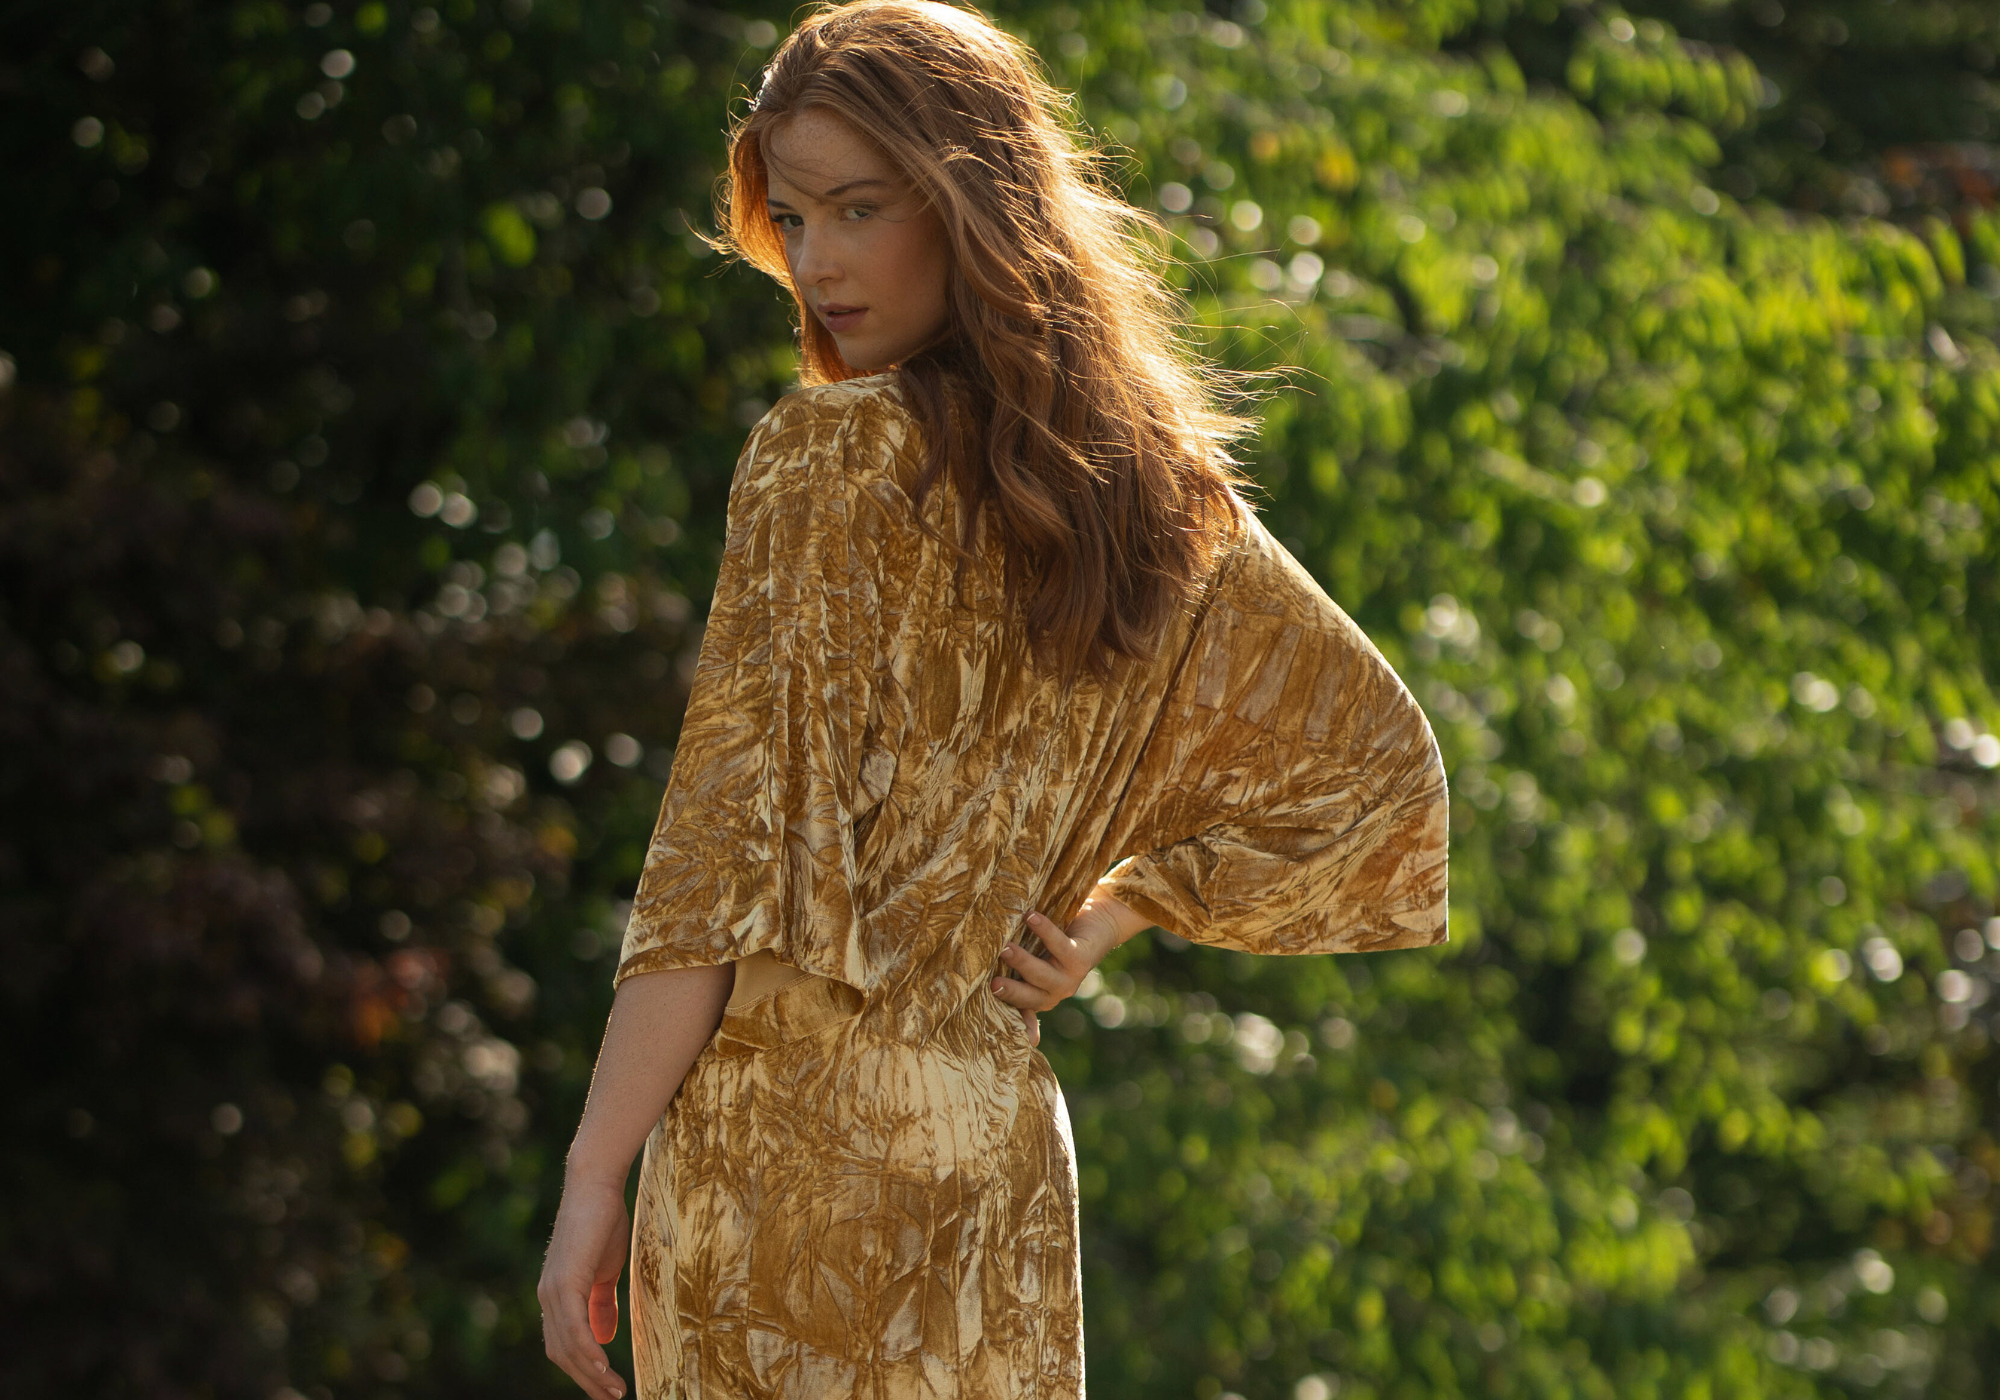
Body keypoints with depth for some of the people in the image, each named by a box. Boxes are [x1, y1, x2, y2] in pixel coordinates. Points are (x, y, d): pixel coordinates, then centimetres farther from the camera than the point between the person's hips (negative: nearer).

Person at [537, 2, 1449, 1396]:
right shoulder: (1155, 484, 10)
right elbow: (1374, 759, 20)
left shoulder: (831, 458, -9)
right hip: (1002, 1141, 7)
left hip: (785, 1130, -7)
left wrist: (595, 1173, -11)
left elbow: (730, 851, -13)